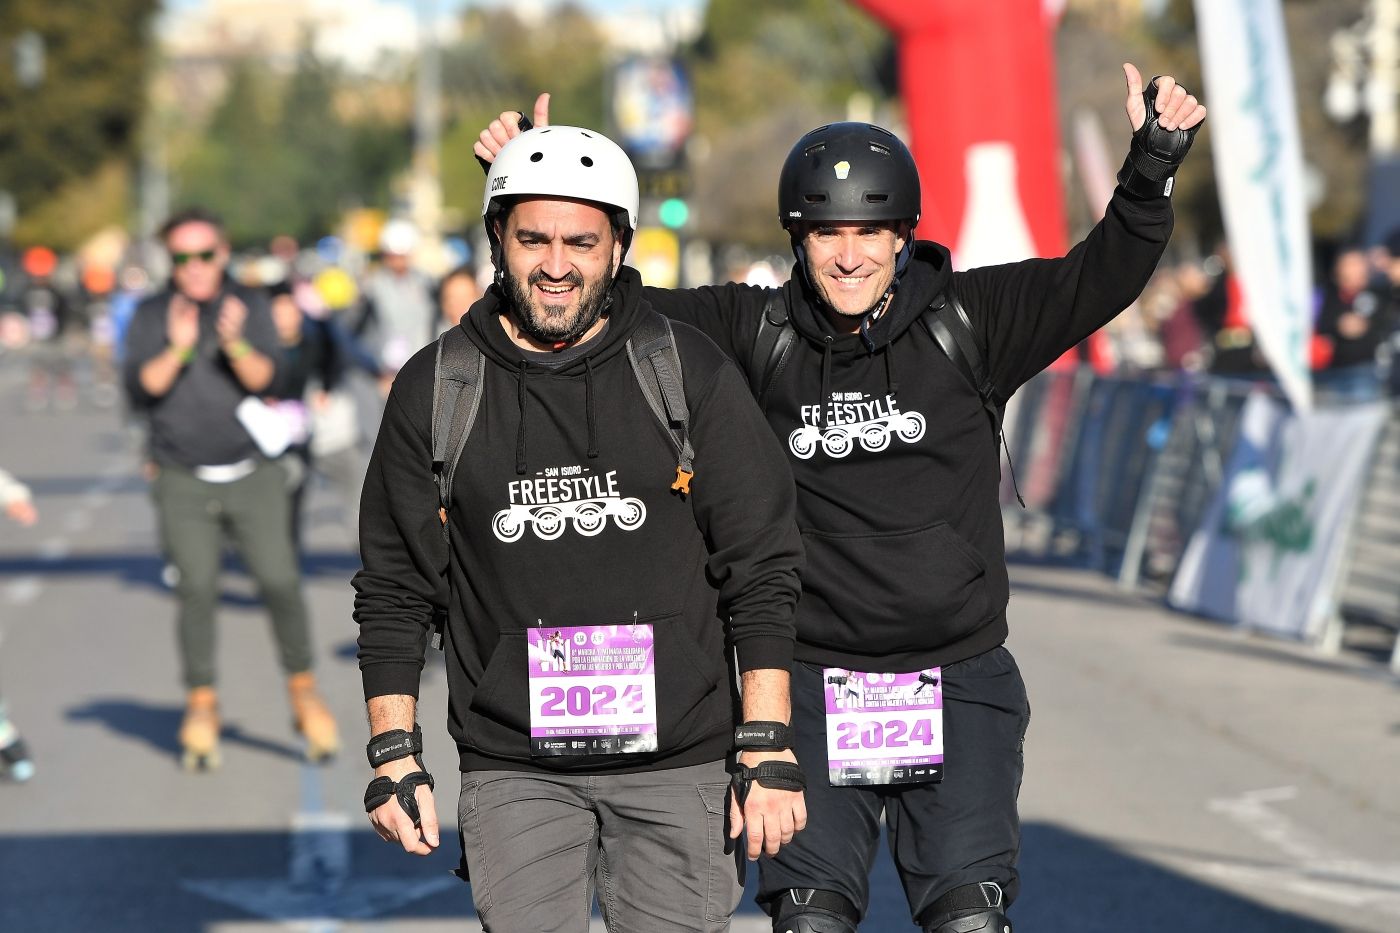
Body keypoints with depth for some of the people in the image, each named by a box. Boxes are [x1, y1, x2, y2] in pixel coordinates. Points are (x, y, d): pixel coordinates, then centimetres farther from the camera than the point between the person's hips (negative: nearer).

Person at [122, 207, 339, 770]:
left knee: (280, 581, -8)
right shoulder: (150, 317, 3)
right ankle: (201, 707, 7)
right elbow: (140, 390, -7)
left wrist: (236, 344, -26)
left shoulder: (249, 307, 4)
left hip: (252, 475, 0)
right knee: (197, 590, -5)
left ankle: (303, 692, 7)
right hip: (184, 483, 0)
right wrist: (177, 350, -21)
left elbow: (267, 379, -8)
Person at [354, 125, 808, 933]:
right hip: (513, 769, 1)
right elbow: (395, 587, 10)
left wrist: (768, 747, -3)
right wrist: (394, 753, 4)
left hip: (677, 765, 0)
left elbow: (761, 569, 2)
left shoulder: (690, 373, 1)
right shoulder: (435, 389, 4)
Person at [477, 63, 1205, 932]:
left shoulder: (967, 320, 0)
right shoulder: (757, 332, 2)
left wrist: (1153, 166, -18)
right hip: (810, 686, 1)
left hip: (959, 681, 0)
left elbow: (1101, 276, -6)